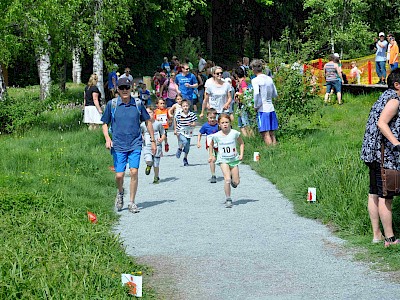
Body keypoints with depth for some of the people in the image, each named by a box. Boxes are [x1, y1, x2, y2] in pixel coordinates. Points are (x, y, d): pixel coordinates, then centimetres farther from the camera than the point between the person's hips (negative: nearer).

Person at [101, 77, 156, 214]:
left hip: (135, 145, 0)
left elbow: (147, 121, 15)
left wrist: (153, 141, 15)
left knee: (134, 172, -10)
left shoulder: (138, 104, 3)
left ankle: (132, 202, 2)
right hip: (118, 146, 0)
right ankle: (120, 192, 29)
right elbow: (105, 124, 9)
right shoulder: (112, 104, 1)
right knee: (119, 175, -4)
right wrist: (107, 138, -8)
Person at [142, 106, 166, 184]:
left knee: (156, 164, 3)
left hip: (157, 146, 0)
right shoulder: (143, 125, 2)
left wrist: (161, 139, -15)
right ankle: (149, 166, 15)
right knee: (148, 161, -23)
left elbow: (163, 135, 6)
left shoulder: (158, 124, 0)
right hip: (147, 146, 0)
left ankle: (156, 178, 28)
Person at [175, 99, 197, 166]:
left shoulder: (192, 114, -7)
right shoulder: (179, 115, -6)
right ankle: (179, 149, 2)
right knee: (185, 141, -28)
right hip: (181, 132, -2)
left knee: (187, 147, 8)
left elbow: (194, 123, -4)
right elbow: (177, 123, 10)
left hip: (188, 132, 2)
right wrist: (176, 130, 7)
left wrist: (191, 124, -24)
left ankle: (185, 158, 30)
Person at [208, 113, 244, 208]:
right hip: (223, 160, -1)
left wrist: (241, 154, -1)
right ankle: (228, 199, -7)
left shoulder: (234, 133, -7)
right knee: (227, 179, -18)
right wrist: (211, 156, 8)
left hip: (234, 159, 2)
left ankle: (233, 179, 38)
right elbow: (211, 145, 13)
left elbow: (241, 143, 7)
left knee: (236, 182, 1)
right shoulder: (217, 136, -8)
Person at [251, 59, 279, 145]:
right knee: (272, 134, 12)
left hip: (262, 109, -6)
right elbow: (275, 94, 14)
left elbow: (256, 93, -25)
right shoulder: (269, 79, 9)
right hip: (271, 108, 6)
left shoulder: (255, 80, -9)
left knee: (265, 134, -6)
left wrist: (256, 106, -12)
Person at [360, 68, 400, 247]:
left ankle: (377, 235, 18)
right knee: (386, 197, -6)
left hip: (373, 152, 10)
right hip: (385, 155, -10)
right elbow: (381, 123, -24)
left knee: (374, 195, 11)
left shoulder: (384, 97, 18)